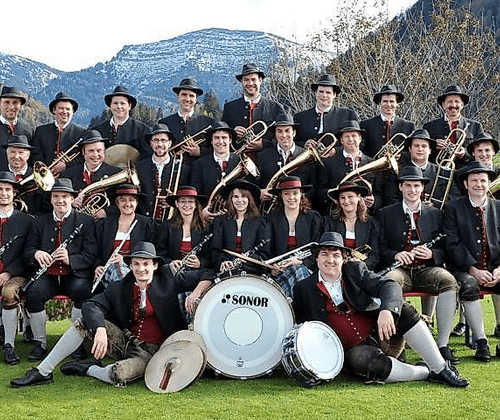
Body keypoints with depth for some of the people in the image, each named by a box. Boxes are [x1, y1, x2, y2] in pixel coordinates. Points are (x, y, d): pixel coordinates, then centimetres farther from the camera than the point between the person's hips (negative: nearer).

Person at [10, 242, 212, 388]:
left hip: (151, 351, -4)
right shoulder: (119, 289, 1)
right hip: (125, 340, 4)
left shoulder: (167, 281, -4)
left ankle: (89, 369, 0)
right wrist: (100, 329, -31)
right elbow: (91, 305, -13)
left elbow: (205, 276, -2)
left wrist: (196, 294, -22)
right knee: (85, 322, -16)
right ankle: (42, 372, -9)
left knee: (118, 375, -35)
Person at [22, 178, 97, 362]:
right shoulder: (40, 222, 16)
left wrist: (70, 259, -21)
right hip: (48, 275, 2)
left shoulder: (85, 221, 6)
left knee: (83, 291, -34)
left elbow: (91, 255, -2)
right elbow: (27, 251, 13)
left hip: (74, 275, -2)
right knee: (34, 292, -29)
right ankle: (39, 343, -14)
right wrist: (36, 254, -12)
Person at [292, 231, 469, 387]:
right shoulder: (304, 289, 0)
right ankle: (425, 372, -19)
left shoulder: (355, 270, 0)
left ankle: (440, 368, -17)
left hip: (378, 331, 2)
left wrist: (386, 310, -34)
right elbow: (299, 325, 7)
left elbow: (390, 286, -13)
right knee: (358, 360, -36)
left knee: (402, 308, -25)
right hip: (353, 349, -2)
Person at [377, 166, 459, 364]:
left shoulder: (435, 214, 18)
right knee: (389, 282, -37)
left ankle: (442, 345, -29)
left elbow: (445, 249, 13)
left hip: (427, 268, 2)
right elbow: (380, 248, 6)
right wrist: (395, 255, -16)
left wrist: (432, 254, -10)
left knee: (449, 281, -32)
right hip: (399, 268, -1)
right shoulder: (385, 214, 13)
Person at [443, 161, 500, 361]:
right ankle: (481, 343, -25)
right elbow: (453, 245, -5)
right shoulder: (453, 208, 4)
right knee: (468, 285, -34)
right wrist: (473, 270, -16)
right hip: (465, 269, -2)